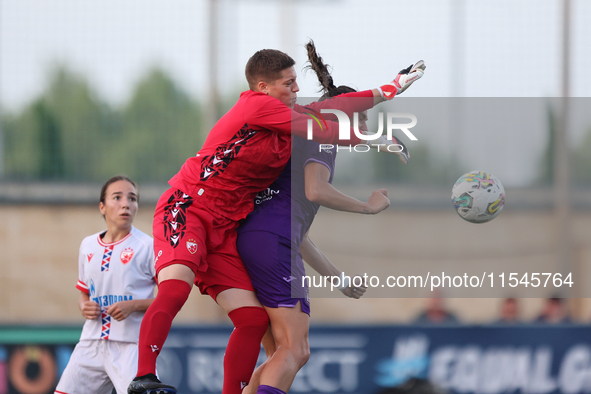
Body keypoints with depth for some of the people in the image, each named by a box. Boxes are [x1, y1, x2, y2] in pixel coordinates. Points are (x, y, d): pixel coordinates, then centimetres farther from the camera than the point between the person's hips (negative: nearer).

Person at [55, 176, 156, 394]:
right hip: (92, 343, 5)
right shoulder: (88, 245, 13)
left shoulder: (147, 246, -4)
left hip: (131, 344, -5)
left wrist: (133, 305, -16)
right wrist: (84, 307, 2)